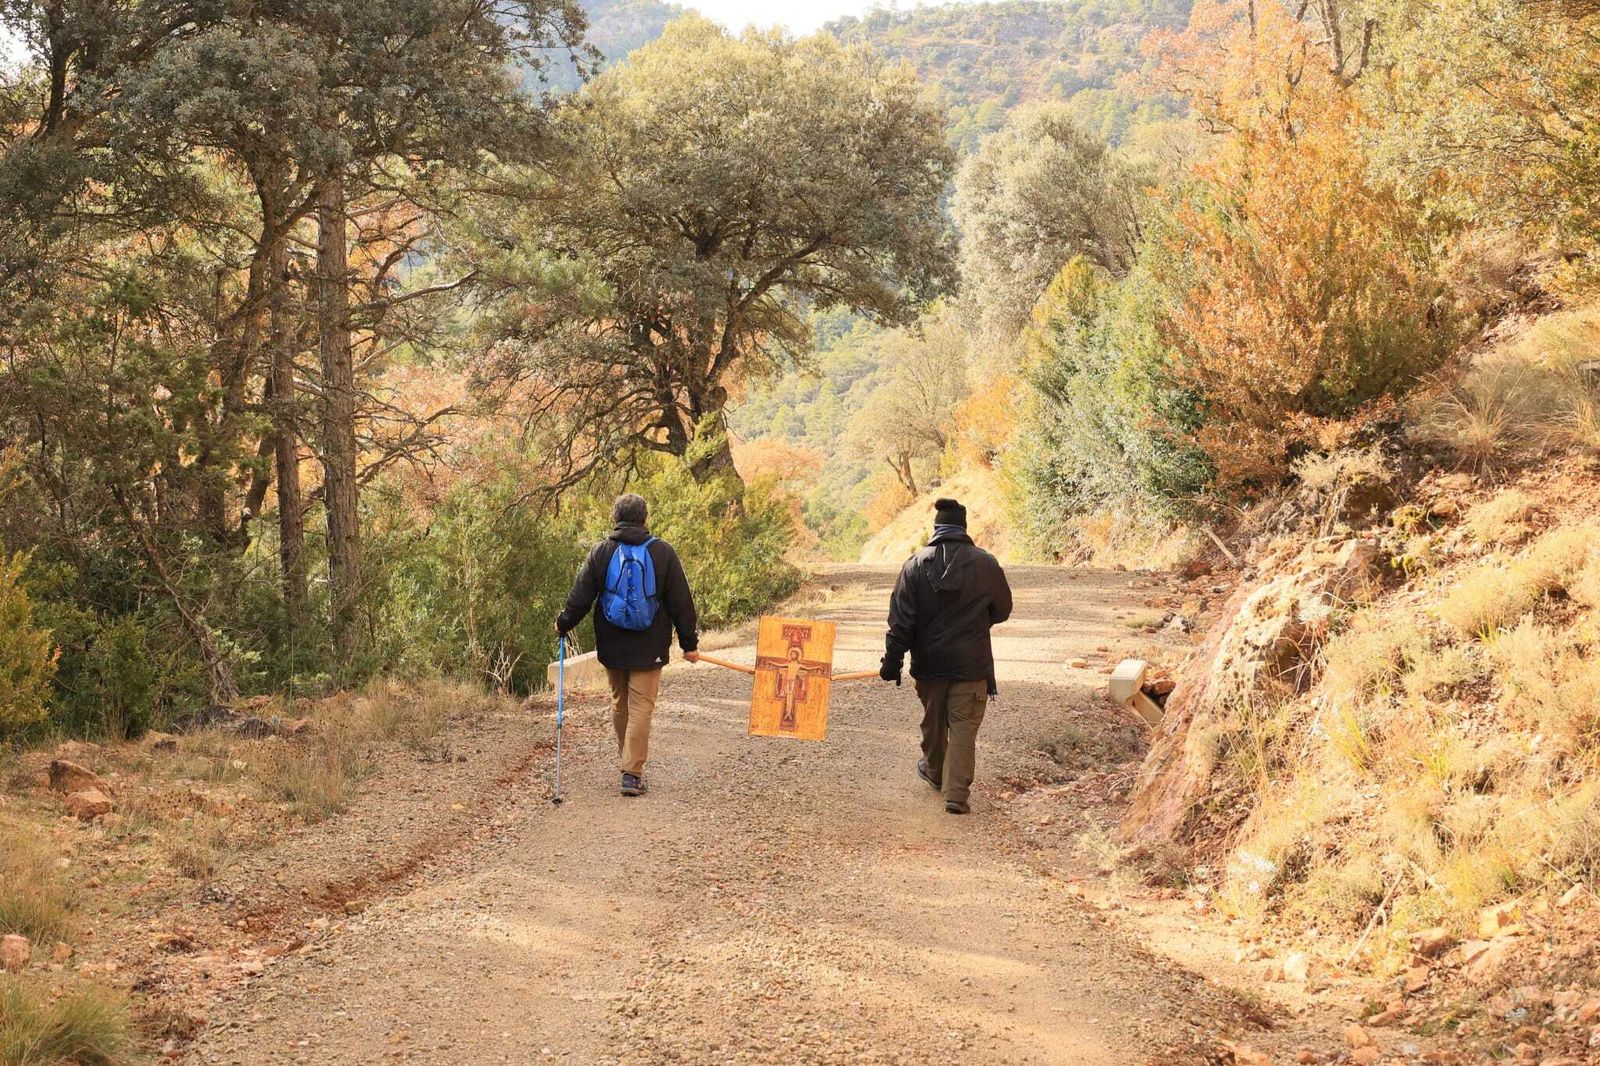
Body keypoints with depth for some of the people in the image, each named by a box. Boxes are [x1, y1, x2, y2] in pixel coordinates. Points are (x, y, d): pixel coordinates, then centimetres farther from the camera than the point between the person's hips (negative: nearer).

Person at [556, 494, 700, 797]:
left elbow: (580, 598, 1)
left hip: (612, 647, 2)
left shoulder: (601, 553, -2)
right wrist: (689, 643, 5)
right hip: (649, 648, -2)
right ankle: (632, 774, -8)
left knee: (619, 703, 18)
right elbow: (681, 603, -2)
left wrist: (563, 625, 18)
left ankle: (629, 763, 29)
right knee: (641, 707, -1)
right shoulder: (663, 553, -5)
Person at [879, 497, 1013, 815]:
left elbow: (901, 619, -9)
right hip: (971, 663, -2)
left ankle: (934, 771, 43)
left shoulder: (916, 564, -8)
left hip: (929, 662, 2)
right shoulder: (986, 564, -8)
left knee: (933, 721, 21)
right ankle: (956, 792, -8)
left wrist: (893, 661, -3)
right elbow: (1002, 610, 7)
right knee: (964, 728, 1)